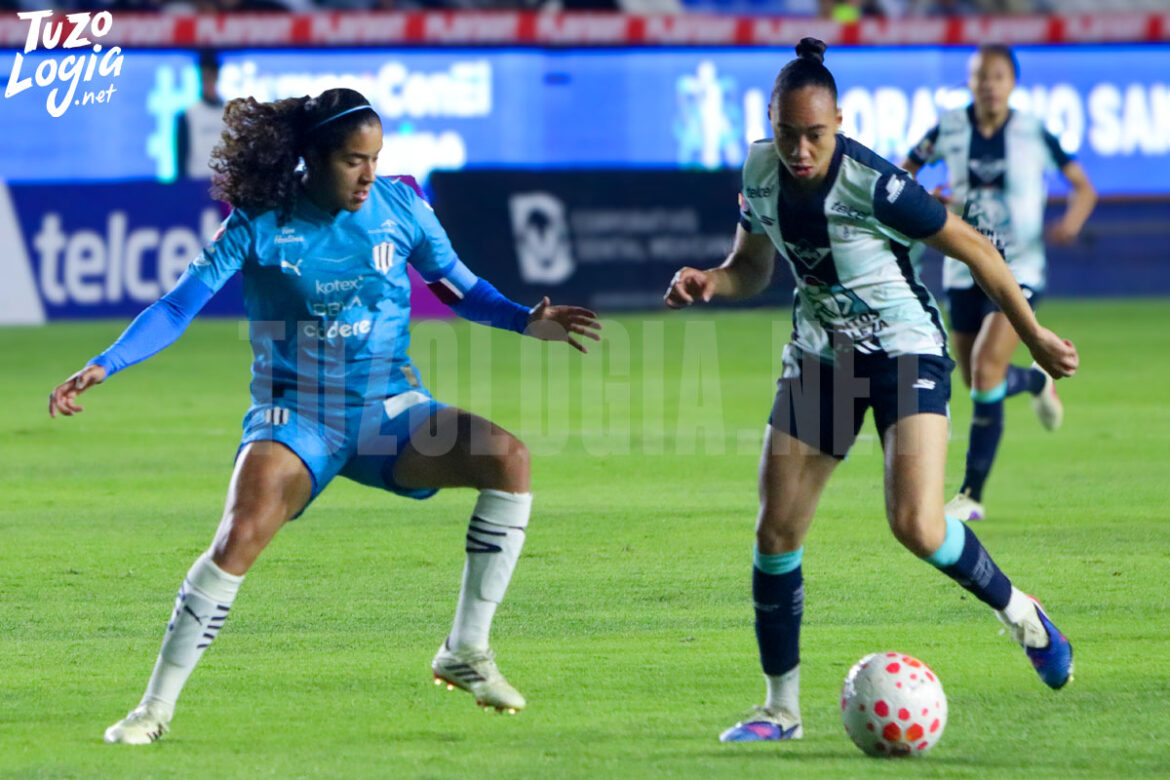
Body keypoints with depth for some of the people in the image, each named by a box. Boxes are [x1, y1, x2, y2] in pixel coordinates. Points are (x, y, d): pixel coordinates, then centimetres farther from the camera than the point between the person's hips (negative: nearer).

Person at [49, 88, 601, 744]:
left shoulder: (400, 205, 0)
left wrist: (527, 321, -3)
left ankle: (466, 653, -9)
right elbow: (178, 307, -7)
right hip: (295, 417, -3)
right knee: (240, 537, -29)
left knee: (507, 456, -22)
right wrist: (101, 368, -19)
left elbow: (459, 286, 13)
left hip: (389, 413, 3)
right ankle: (156, 708, -13)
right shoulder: (260, 224, -7)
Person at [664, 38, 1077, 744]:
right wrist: (707, 283, -13)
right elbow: (751, 270, 10)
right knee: (776, 534, -1)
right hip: (820, 359, 6)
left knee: (917, 527, -23)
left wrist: (1033, 335, -6)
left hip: (907, 353, -6)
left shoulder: (874, 186, -25)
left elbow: (975, 250, -14)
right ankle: (782, 710, 13)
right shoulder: (761, 173, -7)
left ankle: (1021, 613, 7)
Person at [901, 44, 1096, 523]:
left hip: (1017, 273, -3)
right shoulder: (948, 131, -2)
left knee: (986, 371, -20)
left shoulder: (1033, 136, -6)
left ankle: (971, 495, -12)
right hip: (964, 275, 3)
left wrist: (1072, 220, -20)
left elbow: (1083, 187, 2)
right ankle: (1036, 381, 47)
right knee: (977, 385, 10)